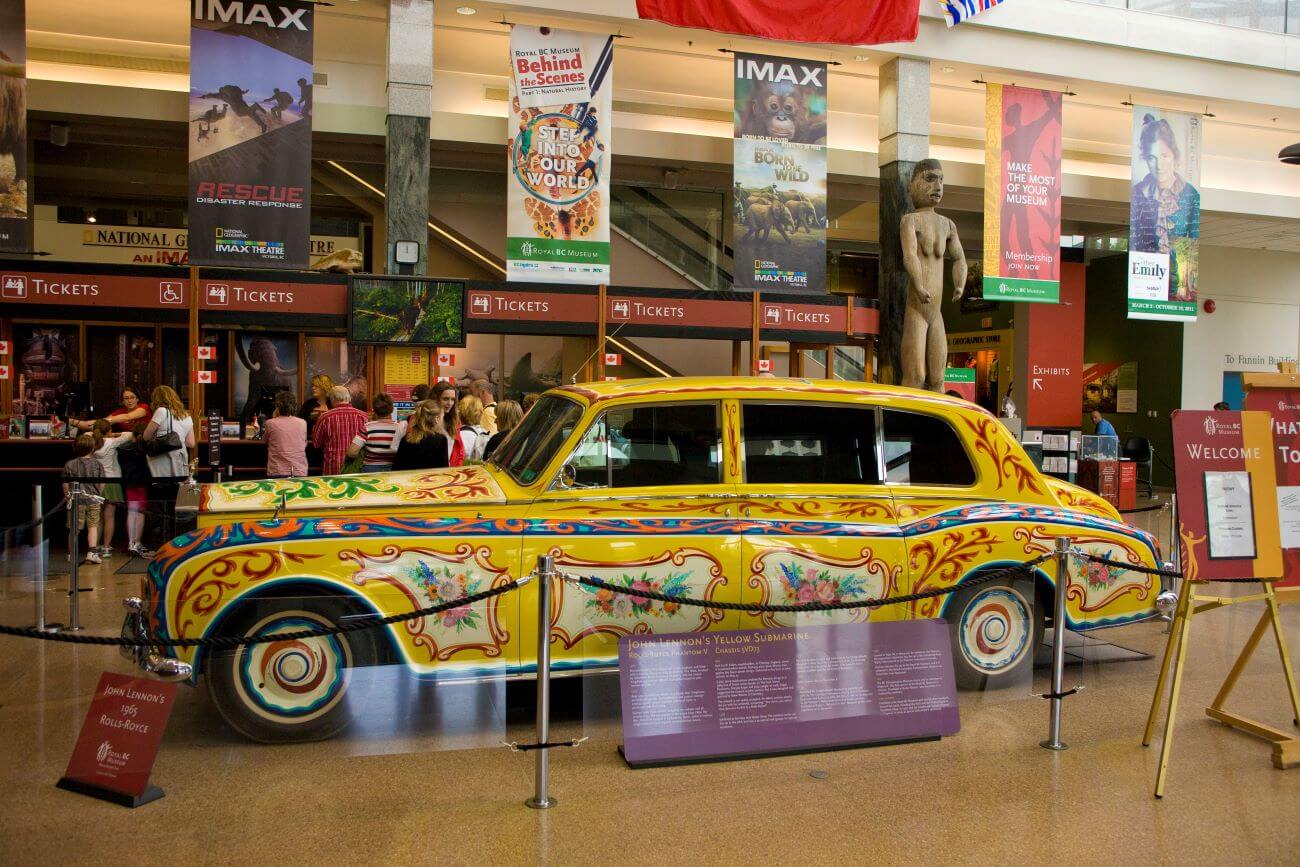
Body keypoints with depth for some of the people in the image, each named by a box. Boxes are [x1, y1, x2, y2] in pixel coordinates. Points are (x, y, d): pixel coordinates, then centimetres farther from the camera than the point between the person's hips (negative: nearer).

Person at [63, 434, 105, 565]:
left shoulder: (69, 465, -3)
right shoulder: (97, 464, -3)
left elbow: (65, 484, 2)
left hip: (76, 501, 1)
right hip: (93, 500, -1)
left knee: (75, 528, 10)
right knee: (93, 526, 5)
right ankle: (92, 552, -5)